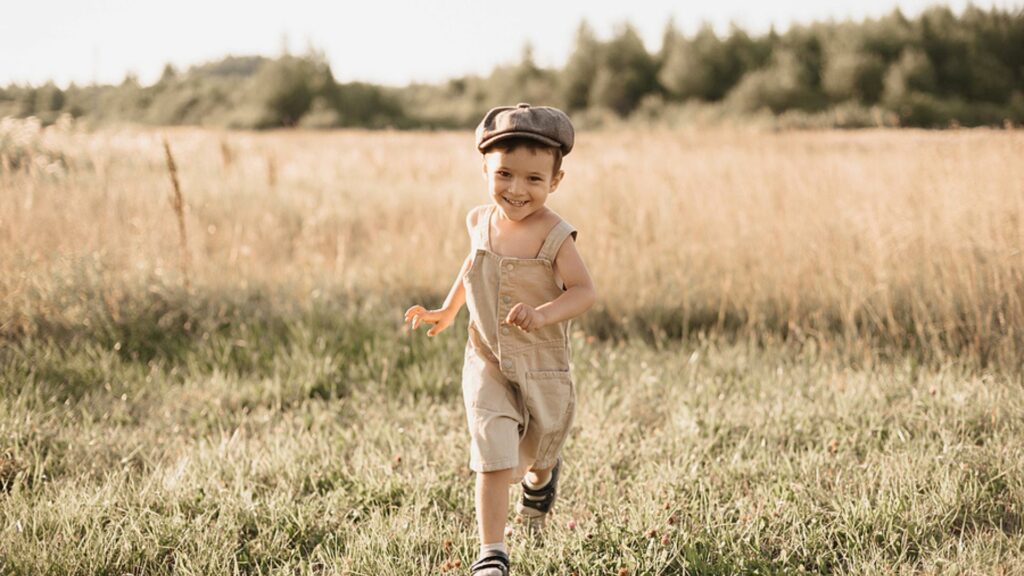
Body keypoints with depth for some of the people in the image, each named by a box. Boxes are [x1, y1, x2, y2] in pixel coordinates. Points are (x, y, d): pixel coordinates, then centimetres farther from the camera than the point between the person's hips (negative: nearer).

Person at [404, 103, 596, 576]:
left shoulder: (554, 235, -18)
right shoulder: (479, 221, -3)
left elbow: (584, 291, -20)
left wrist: (543, 313, -36)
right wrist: (447, 311, 19)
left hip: (544, 368, -1)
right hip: (487, 365, 2)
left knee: (537, 455, 22)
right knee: (494, 461, -12)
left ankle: (542, 477, 59)